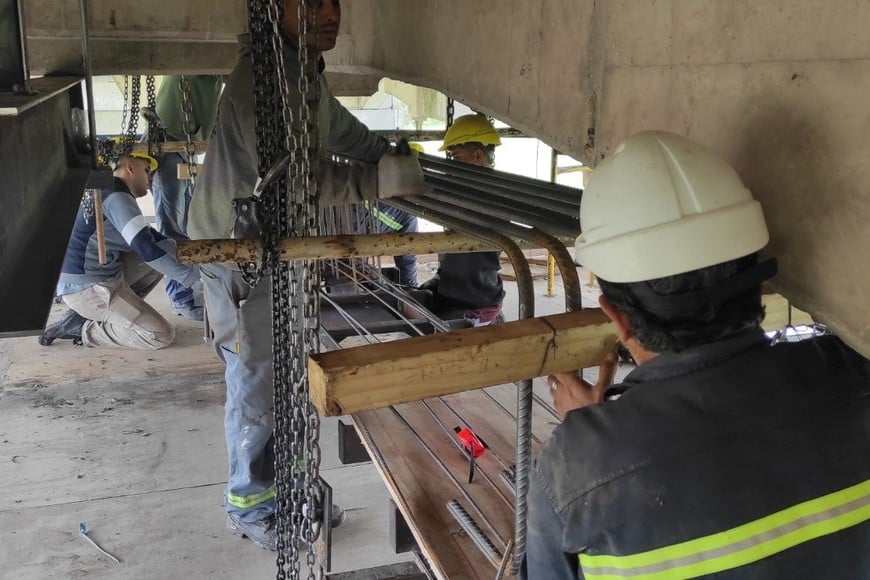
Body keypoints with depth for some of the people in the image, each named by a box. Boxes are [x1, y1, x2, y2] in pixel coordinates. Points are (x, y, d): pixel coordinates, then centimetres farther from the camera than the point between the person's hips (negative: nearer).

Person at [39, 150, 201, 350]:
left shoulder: (104, 192, 17)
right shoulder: (117, 198, -15)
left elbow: (145, 236, 20)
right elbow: (147, 249, -22)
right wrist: (190, 277, -14)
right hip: (86, 287, -10)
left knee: (165, 251, 13)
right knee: (161, 336, -14)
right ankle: (80, 328, -5)